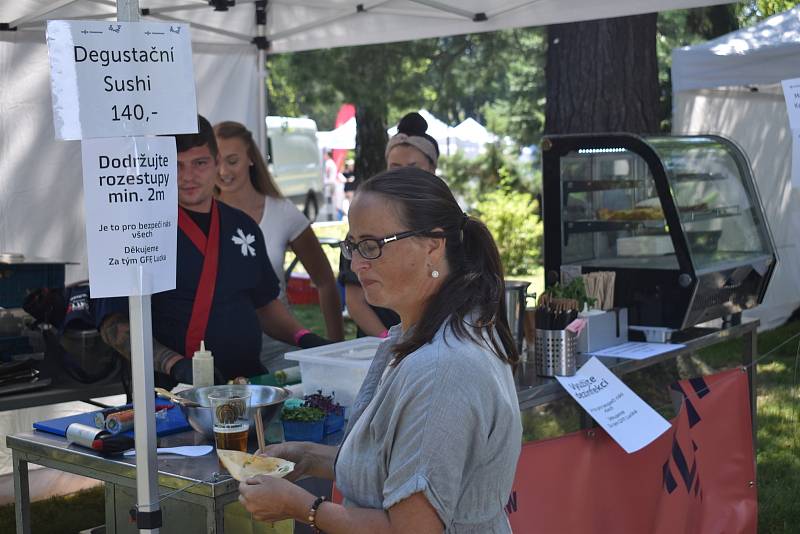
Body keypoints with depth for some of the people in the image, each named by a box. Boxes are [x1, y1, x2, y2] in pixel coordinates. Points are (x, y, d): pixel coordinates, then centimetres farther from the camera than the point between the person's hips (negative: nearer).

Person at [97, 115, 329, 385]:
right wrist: (175, 365, -20)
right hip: (176, 392, -5)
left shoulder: (243, 226, 15)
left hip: (250, 379, 5)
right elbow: (113, 324, -7)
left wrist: (303, 337, 8)